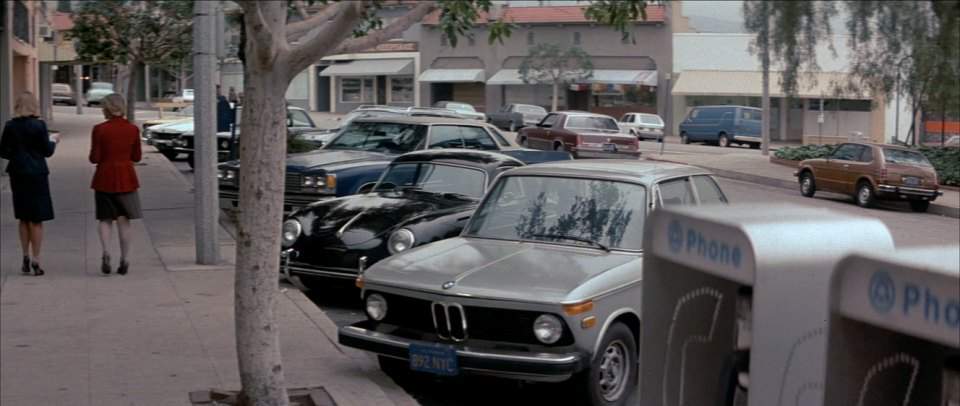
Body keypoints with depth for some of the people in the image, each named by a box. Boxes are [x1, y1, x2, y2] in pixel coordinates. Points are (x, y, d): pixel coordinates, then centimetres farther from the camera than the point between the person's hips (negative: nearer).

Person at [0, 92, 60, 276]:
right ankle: (35, 260, 2)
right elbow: (47, 151, -7)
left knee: (23, 219, 16)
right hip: (36, 174, -4)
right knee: (36, 219, 3)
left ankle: (26, 257, 19)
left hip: (17, 175, 4)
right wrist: (53, 141, 12)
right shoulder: (39, 125, -12)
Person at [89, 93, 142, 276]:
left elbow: (94, 158, -10)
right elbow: (136, 157, 4)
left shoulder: (99, 129, -10)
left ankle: (105, 252, -13)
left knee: (105, 219, 9)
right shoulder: (133, 129, -2)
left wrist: (106, 154, 10)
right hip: (126, 178, 2)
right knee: (124, 220, 8)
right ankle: (124, 259, 8)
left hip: (105, 178, -2)